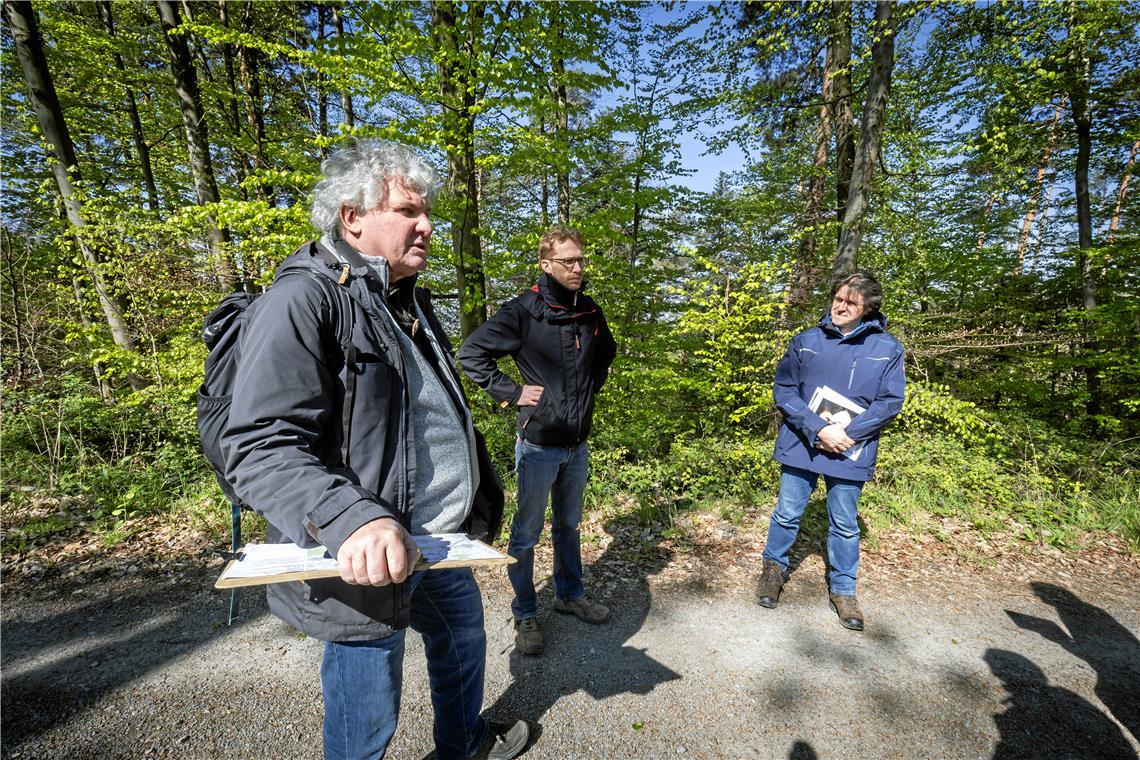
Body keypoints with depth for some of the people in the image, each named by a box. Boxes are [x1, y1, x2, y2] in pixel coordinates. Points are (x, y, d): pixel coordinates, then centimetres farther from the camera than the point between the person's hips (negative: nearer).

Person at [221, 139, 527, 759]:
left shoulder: (408, 299, 11)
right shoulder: (302, 302, -18)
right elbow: (258, 450, -26)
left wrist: (480, 482, 21)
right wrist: (352, 520, -40)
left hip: (442, 540, 9)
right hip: (367, 557, -9)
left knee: (464, 638, 29)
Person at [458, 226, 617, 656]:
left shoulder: (589, 312, 3)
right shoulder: (523, 311, -15)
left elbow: (606, 352, 24)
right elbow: (471, 353, -13)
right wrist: (511, 392, -15)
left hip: (578, 443, 6)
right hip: (539, 444, -5)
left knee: (569, 525, 22)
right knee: (527, 532, 9)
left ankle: (570, 595, 42)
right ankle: (525, 616, 27)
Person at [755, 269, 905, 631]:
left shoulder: (887, 348, -2)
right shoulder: (805, 341, -2)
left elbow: (890, 402, -4)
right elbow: (784, 390, -5)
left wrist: (847, 432, -15)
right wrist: (818, 429, -16)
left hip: (851, 450, 0)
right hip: (802, 444, 0)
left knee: (845, 524, 13)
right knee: (787, 514, 11)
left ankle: (843, 589, 32)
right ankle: (774, 567, 34)